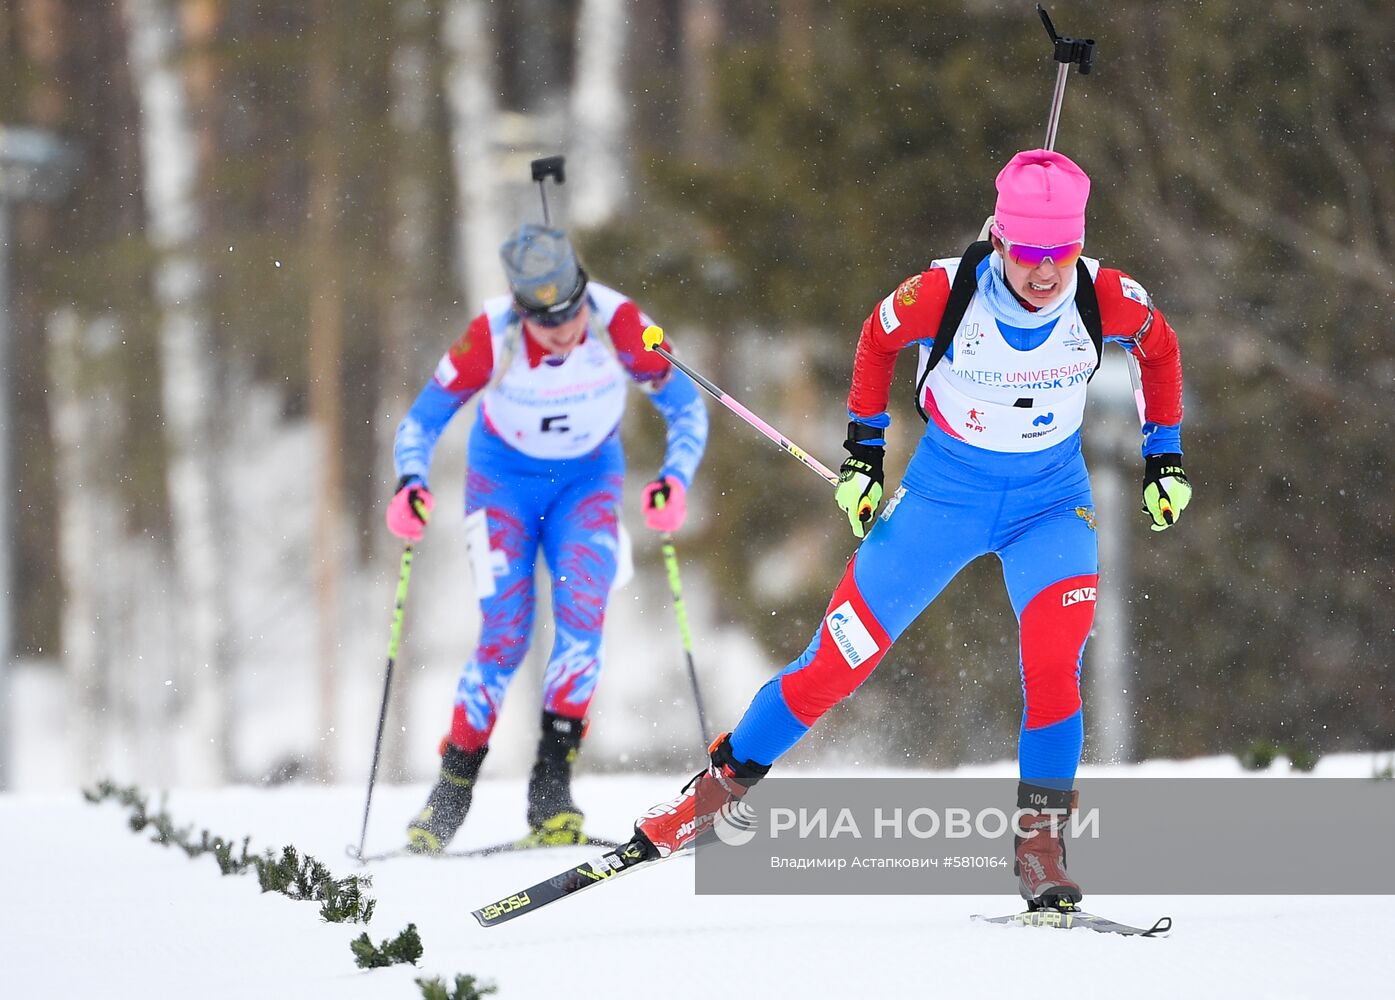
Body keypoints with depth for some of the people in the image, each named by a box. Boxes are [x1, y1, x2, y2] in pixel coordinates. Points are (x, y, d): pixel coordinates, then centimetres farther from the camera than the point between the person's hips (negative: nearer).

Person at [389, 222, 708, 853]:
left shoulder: (621, 324, -27)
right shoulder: (490, 338, -28)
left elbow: (686, 406, -16)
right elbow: (422, 421, -16)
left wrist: (676, 479, -34)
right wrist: (410, 486, -35)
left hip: (588, 479, 1)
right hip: (504, 475, -1)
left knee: (582, 613, -22)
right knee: (506, 635, -14)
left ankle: (551, 789, -18)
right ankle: (452, 790, 0)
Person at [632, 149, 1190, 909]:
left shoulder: (1108, 300, -20)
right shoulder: (944, 292, -24)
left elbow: (1160, 348, 4)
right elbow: (878, 339, -2)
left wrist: (1165, 459, 5)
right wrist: (863, 450, 2)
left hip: (1051, 501, 0)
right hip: (944, 491, 0)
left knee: (1054, 659, -24)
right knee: (843, 655, -1)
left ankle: (1041, 846, -12)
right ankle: (723, 782, 18)